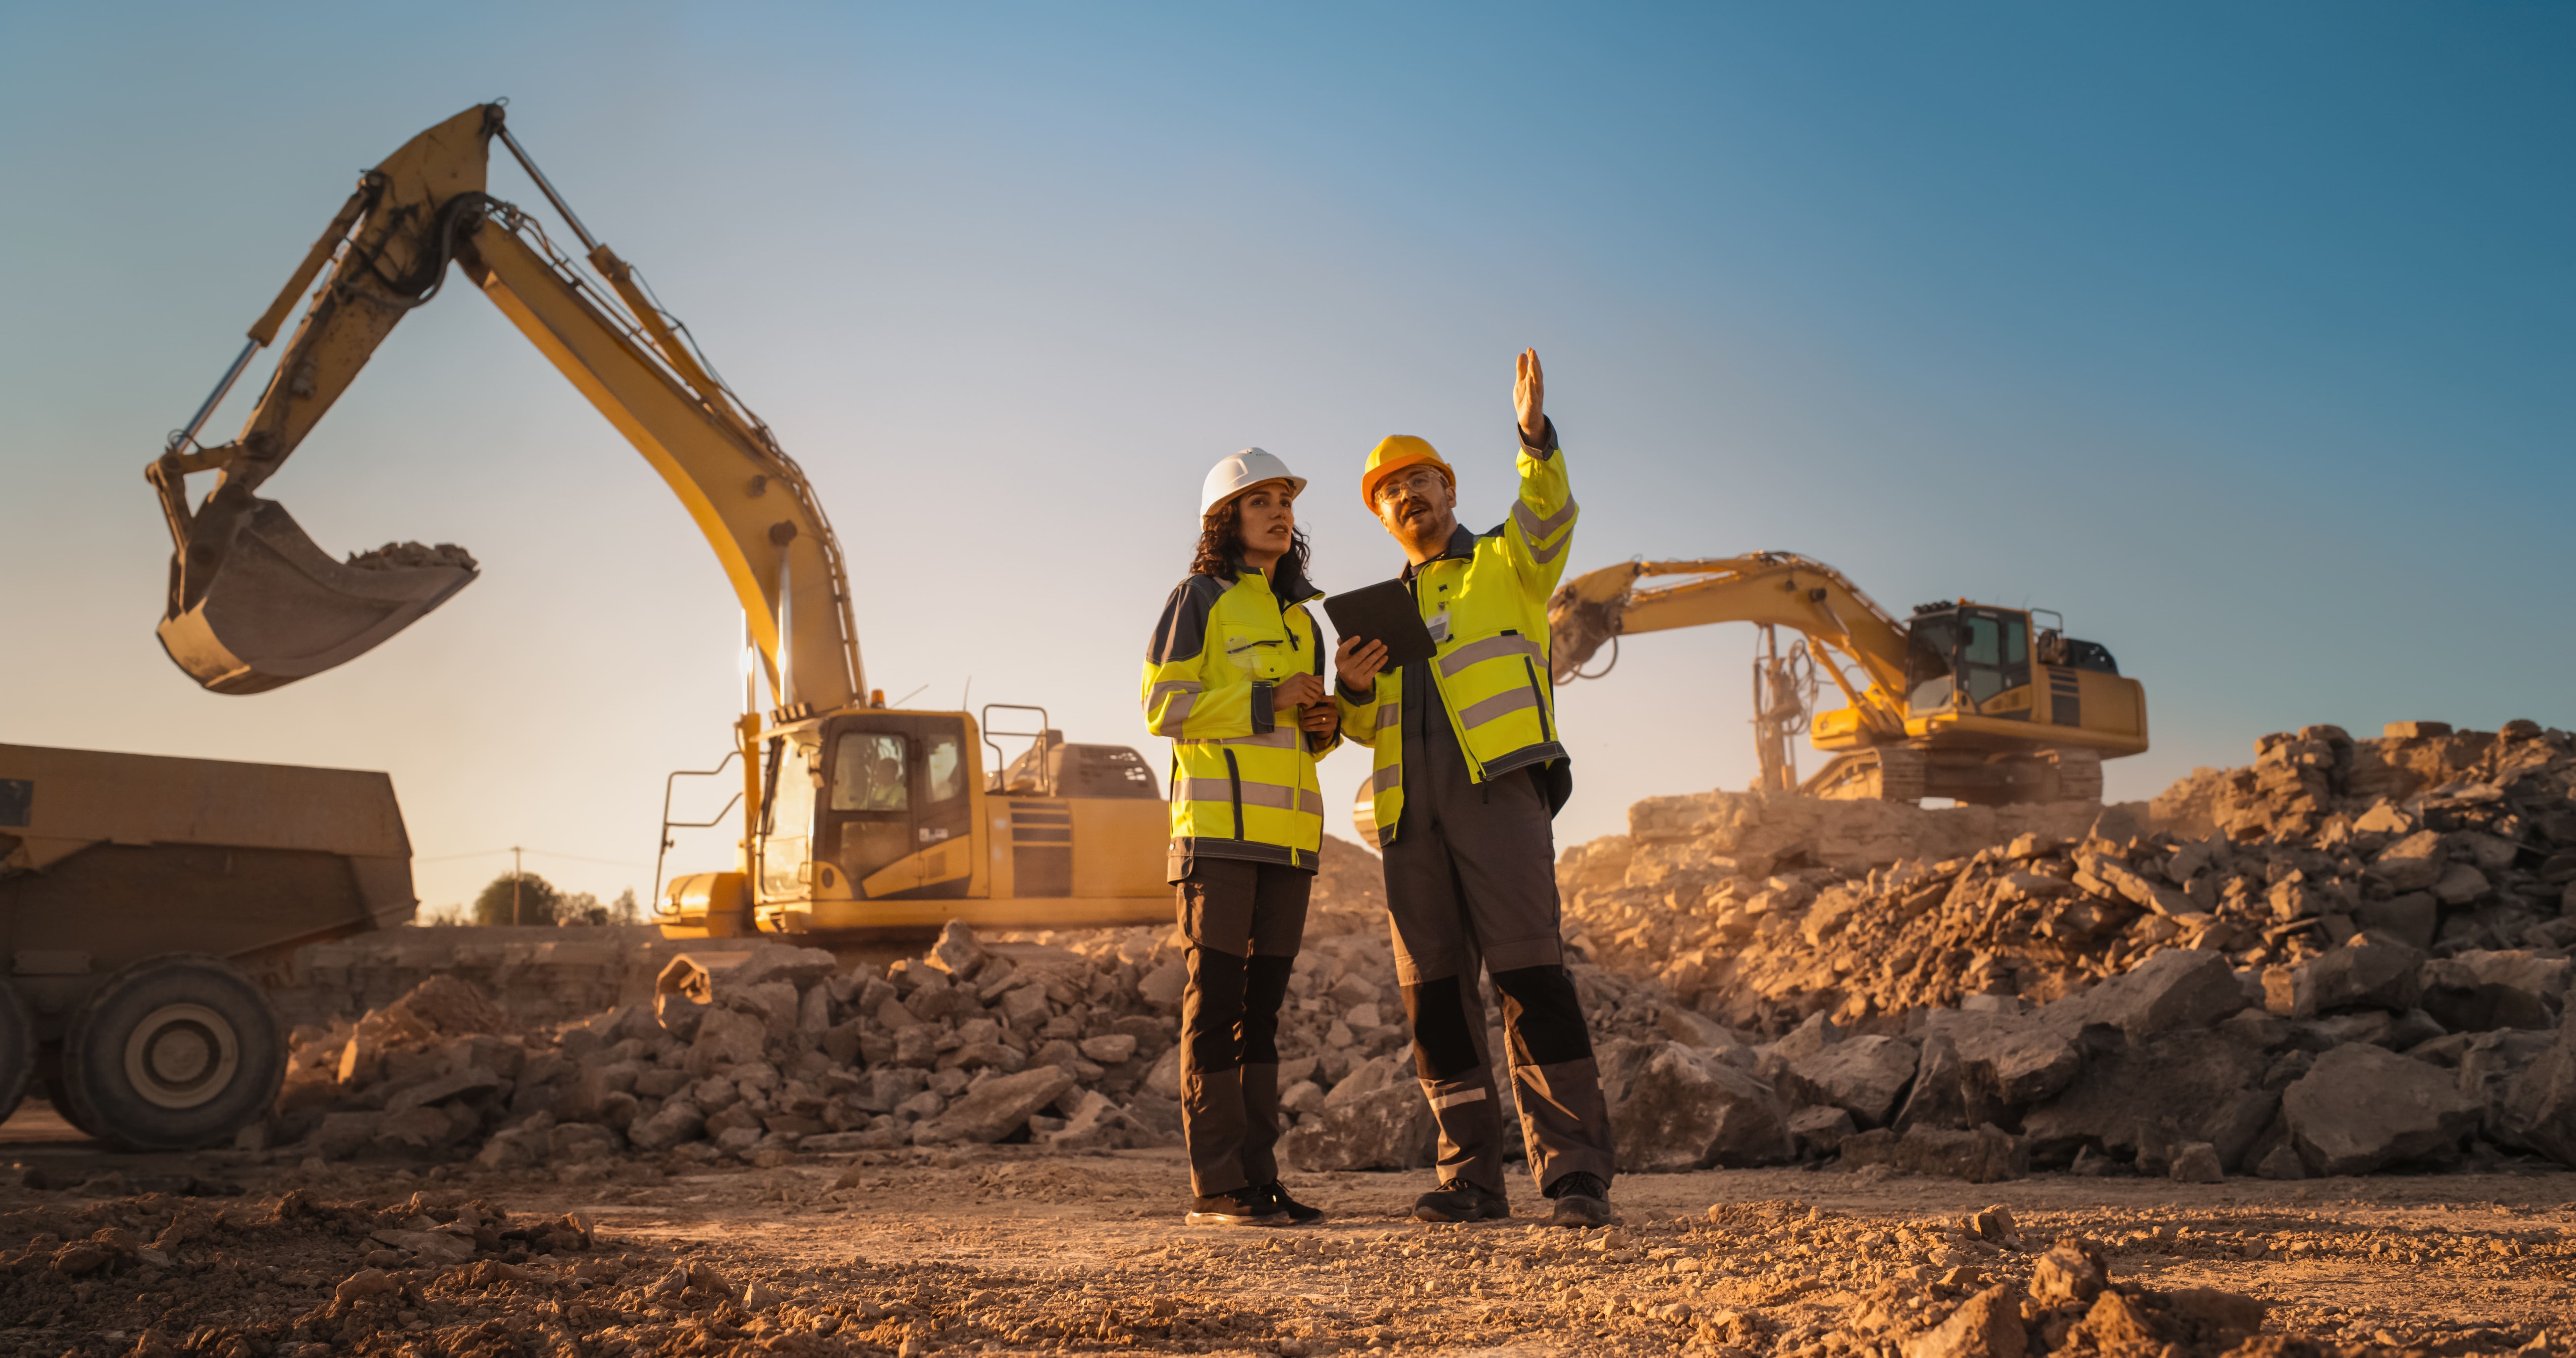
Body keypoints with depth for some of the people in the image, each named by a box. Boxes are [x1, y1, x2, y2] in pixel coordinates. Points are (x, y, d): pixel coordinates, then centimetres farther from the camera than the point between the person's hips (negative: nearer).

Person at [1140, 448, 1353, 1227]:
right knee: (1216, 997, -7)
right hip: (1219, 822, -7)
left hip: (1287, 832, 7)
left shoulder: (1300, 617, 22)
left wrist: (1323, 725, 7)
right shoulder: (1199, 598, 3)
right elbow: (1164, 706, -7)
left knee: (1263, 1003, 7)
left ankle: (1258, 1176, 10)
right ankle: (1215, 1185, -6)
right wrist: (1268, 700, -11)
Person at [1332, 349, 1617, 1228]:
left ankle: (1574, 1170, -10)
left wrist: (1536, 436, -26)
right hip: (1411, 811, 6)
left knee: (1529, 975, -12)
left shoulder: (1506, 566, 13)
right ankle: (1471, 1174, 9)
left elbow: (1549, 521, -10)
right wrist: (1354, 688, 3)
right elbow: (1368, 727, 26)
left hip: (1497, 790, -5)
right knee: (1434, 991, 3)